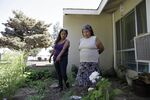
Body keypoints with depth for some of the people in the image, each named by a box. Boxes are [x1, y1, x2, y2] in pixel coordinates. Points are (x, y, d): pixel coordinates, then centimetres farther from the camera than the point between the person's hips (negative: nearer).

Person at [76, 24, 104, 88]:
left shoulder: (95, 39, -1)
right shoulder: (81, 40, 13)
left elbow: (102, 48, 8)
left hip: (93, 63, -4)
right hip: (83, 63, 5)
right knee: (83, 79, 3)